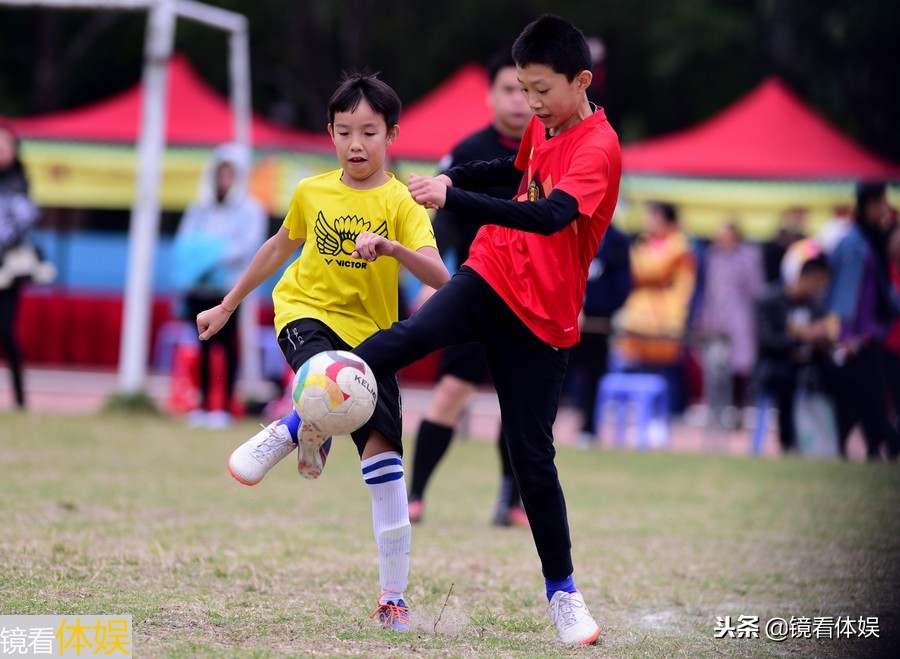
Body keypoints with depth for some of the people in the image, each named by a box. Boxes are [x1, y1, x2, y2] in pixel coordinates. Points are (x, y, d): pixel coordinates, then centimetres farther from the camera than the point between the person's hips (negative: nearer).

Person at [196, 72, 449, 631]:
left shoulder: (400, 202, -8)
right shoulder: (312, 193, 3)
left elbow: (439, 277, -20)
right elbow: (282, 246, 22)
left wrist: (394, 248, -38)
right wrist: (228, 306, 28)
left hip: (369, 332, 0)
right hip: (307, 313, 0)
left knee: (382, 448, -11)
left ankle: (394, 595, -4)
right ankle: (300, 434, 0)